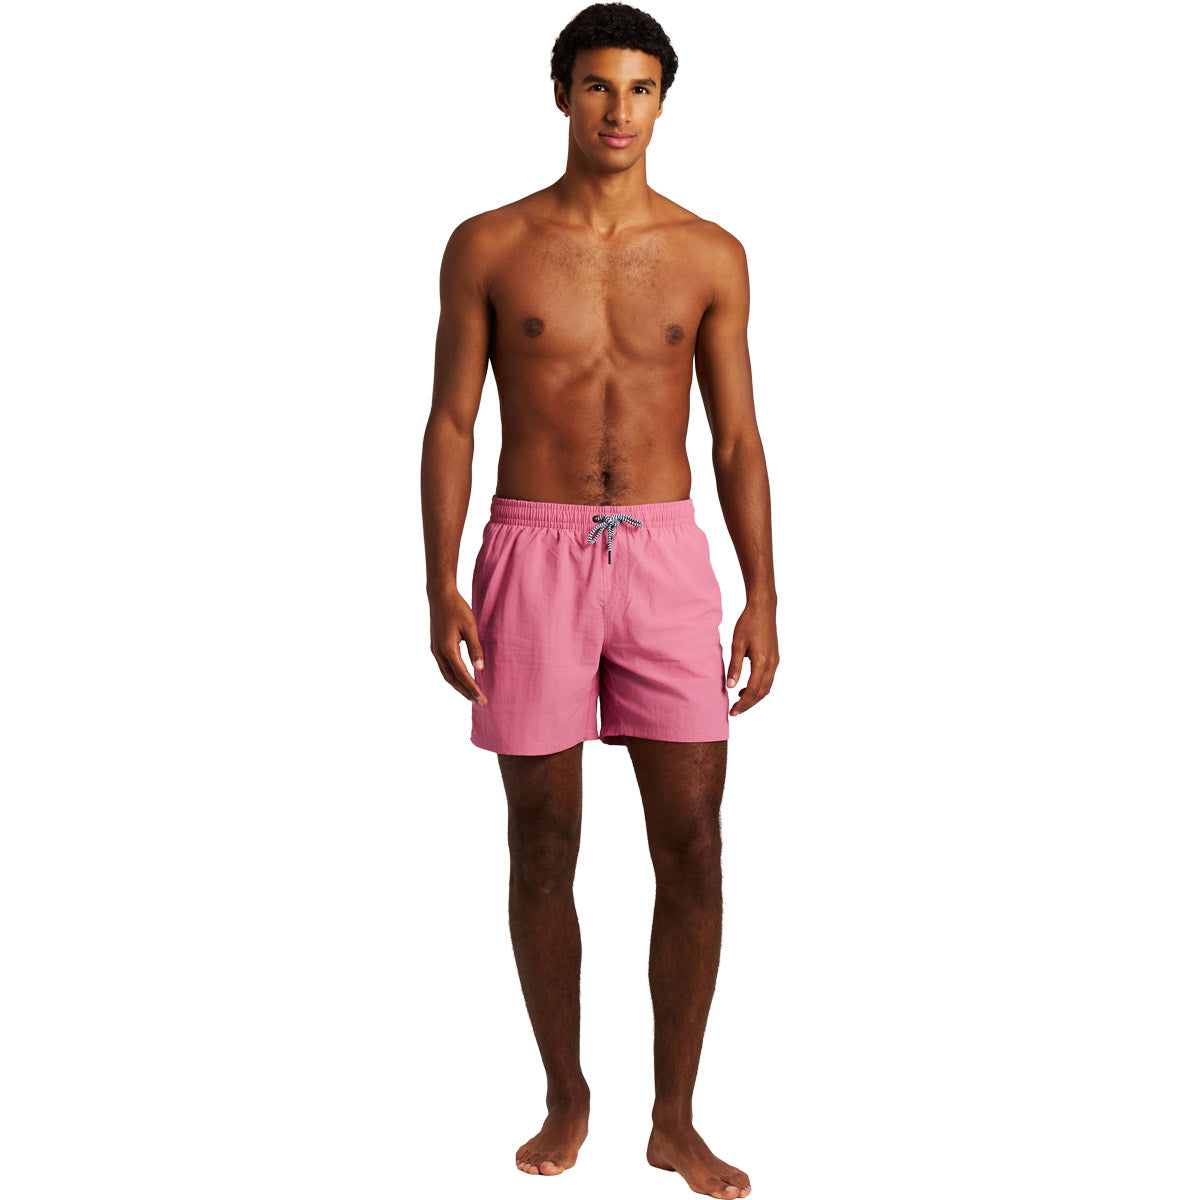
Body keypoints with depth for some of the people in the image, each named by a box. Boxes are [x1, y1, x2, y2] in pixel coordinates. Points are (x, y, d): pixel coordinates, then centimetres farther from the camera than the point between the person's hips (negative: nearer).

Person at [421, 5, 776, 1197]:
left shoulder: (710, 255, 5)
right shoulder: (488, 245, 2)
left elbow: (737, 436, 6)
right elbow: (450, 421, 2)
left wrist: (762, 597, -1)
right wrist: (439, 587, -8)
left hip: (664, 561, 1)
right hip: (532, 560, -1)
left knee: (693, 847, -1)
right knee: (542, 846, 4)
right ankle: (566, 1099, 23)